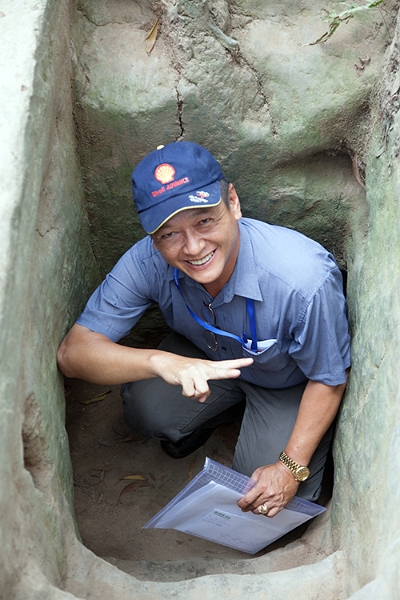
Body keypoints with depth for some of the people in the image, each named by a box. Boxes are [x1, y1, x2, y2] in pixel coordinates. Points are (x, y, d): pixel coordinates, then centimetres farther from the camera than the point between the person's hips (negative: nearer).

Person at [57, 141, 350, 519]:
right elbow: (72, 352, -34)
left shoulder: (307, 279, -40)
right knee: (145, 412, -22)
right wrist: (160, 361, -51)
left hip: (288, 383, -2)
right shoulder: (148, 261, -31)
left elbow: (329, 380, -23)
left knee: (267, 506, -12)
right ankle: (225, 409, 12)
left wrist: (292, 467, -22)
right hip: (204, 359, 3)